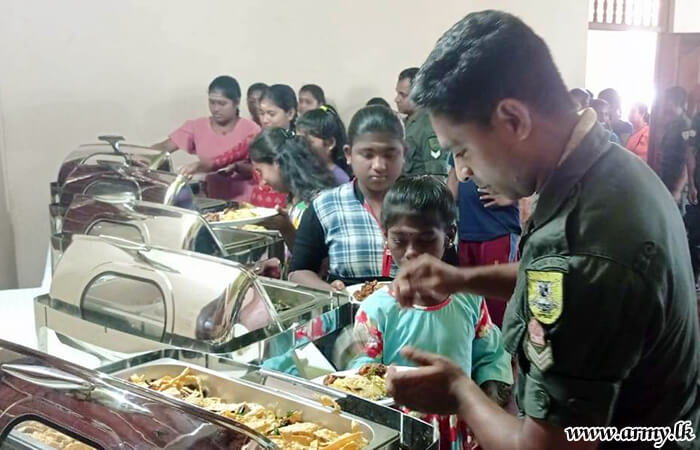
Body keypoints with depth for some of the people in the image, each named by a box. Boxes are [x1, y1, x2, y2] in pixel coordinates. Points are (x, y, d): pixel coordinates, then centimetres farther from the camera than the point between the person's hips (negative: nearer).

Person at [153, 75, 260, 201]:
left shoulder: (251, 129, -3)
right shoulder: (197, 126, 5)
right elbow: (164, 147, 1)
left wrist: (237, 167, -21)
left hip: (244, 203, -3)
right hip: (210, 201, 3)